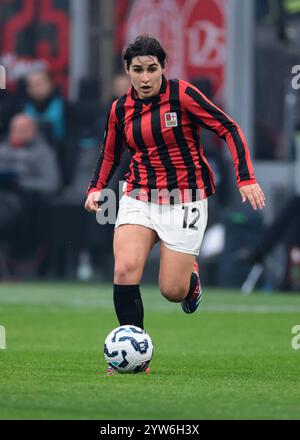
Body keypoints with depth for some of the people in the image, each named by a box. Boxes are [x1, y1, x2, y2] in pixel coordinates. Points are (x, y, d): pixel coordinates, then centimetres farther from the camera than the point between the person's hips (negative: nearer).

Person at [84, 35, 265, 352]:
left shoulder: (182, 94, -11)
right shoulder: (120, 109, 2)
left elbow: (229, 129, -9)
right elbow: (110, 154, 19)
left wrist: (246, 178, -17)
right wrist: (96, 188, 2)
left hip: (185, 201, -3)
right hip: (139, 199, 3)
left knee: (173, 291, -4)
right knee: (125, 270, -21)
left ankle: (190, 275, 35)